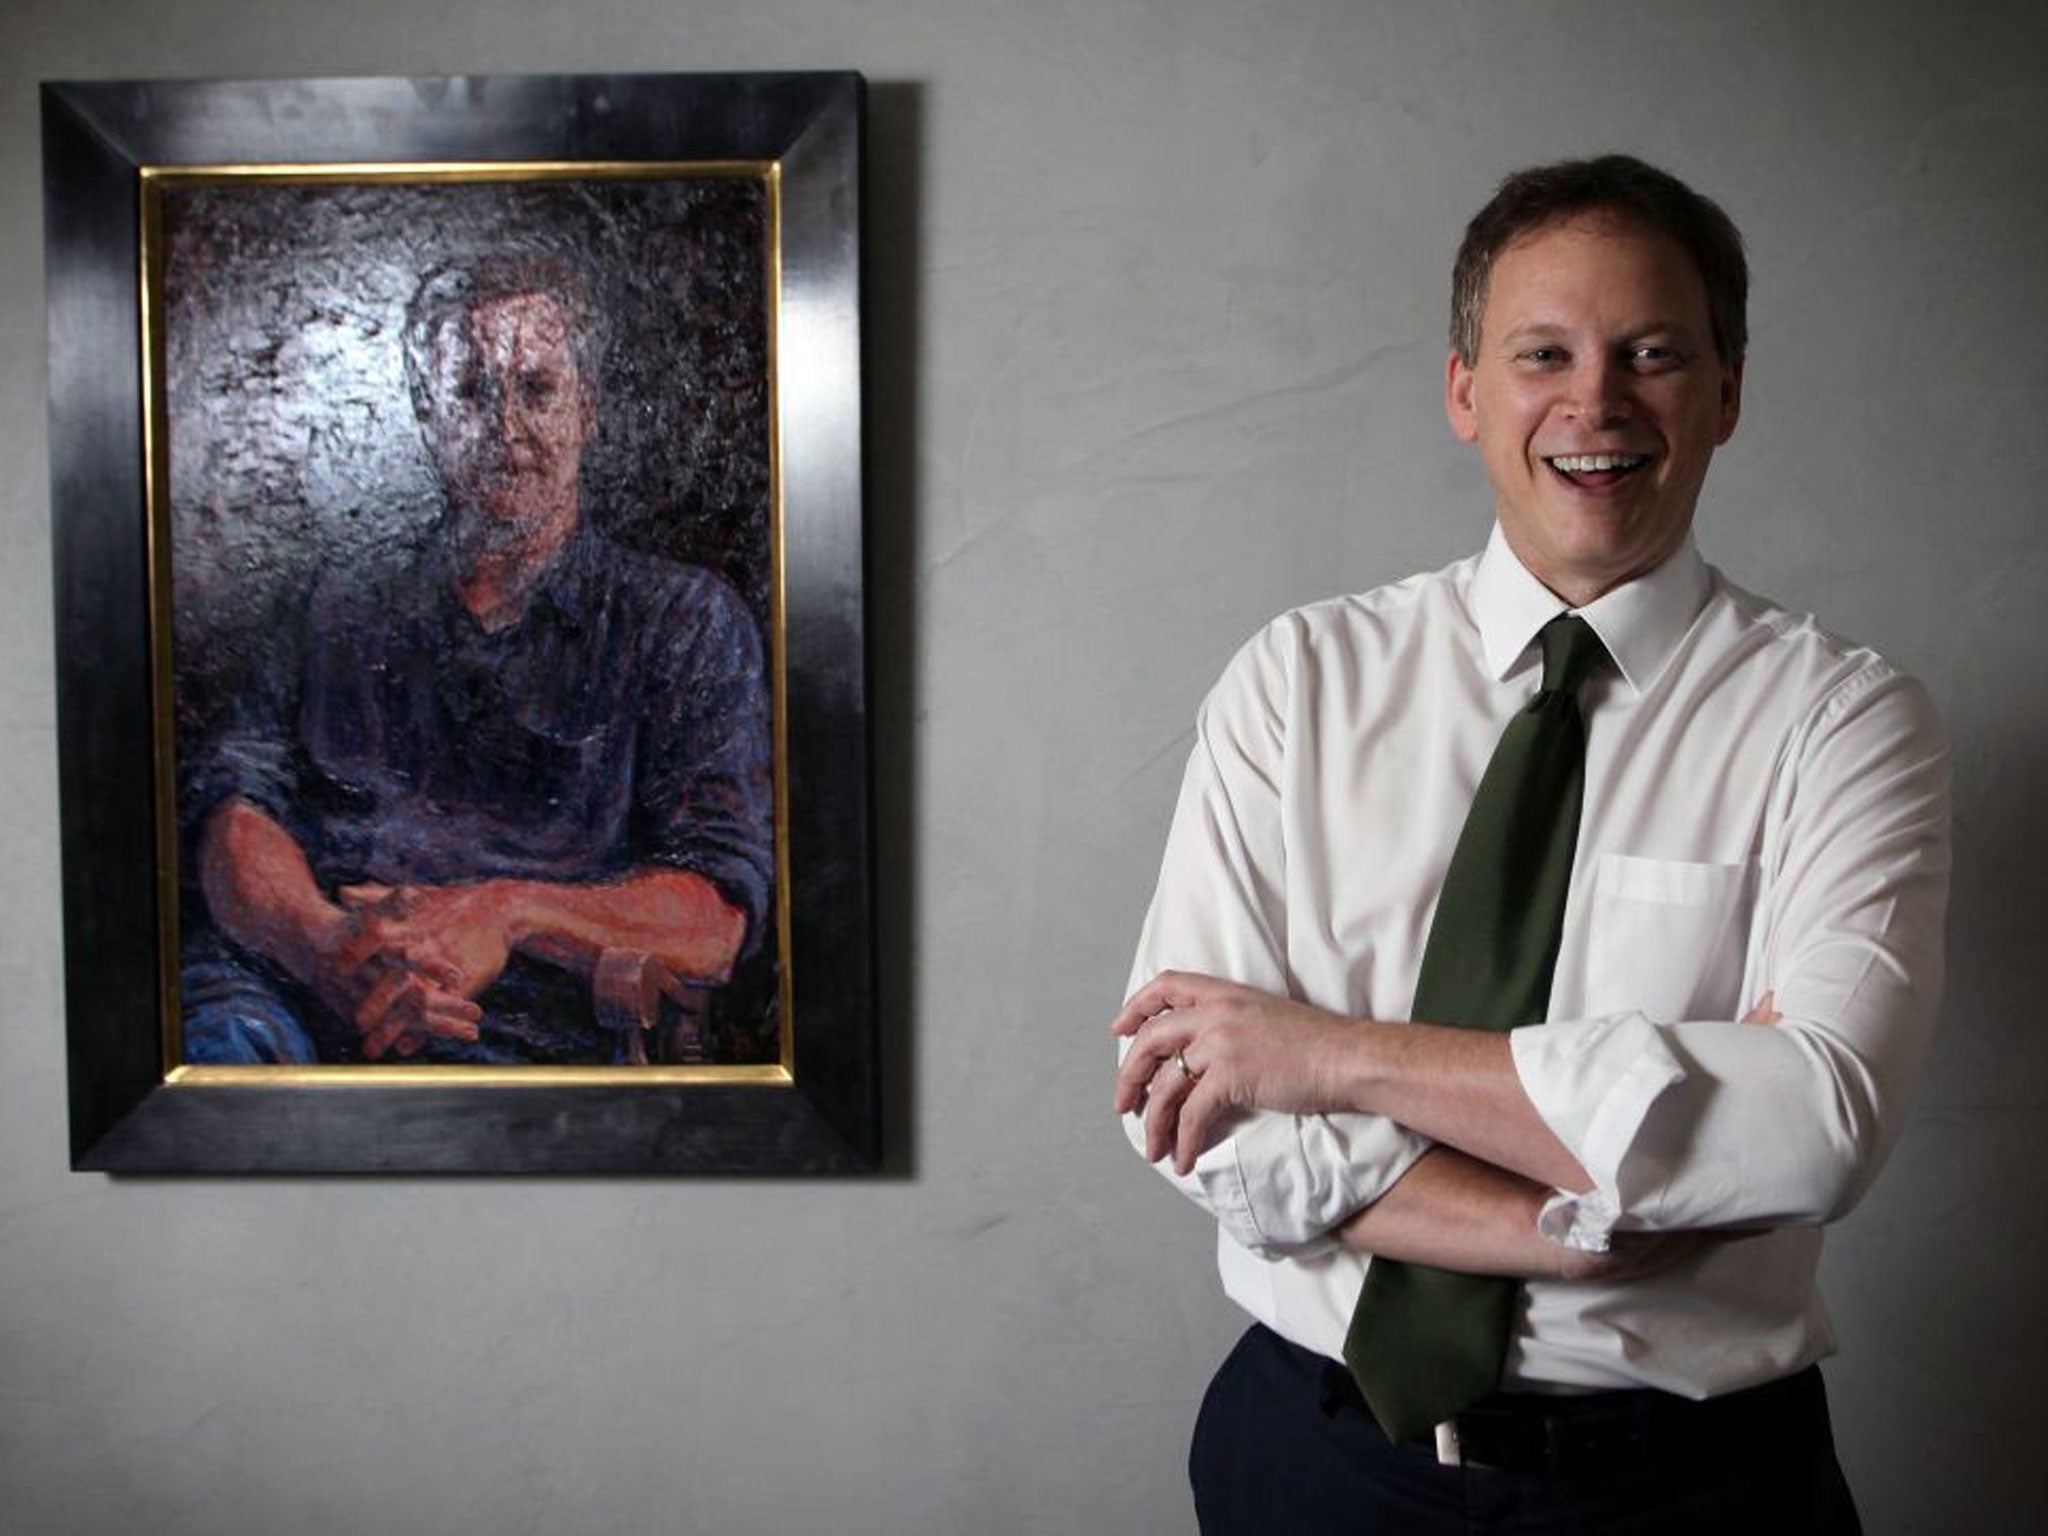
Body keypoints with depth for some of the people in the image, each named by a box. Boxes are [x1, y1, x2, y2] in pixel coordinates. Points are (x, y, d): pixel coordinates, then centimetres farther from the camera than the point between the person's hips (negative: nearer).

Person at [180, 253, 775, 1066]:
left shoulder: (685, 619, 14)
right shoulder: (343, 602, 23)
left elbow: (716, 920, 3)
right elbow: (231, 809, 8)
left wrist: (504, 914, -15)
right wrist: (327, 943, -16)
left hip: (525, 1029, -2)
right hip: (287, 986, 2)